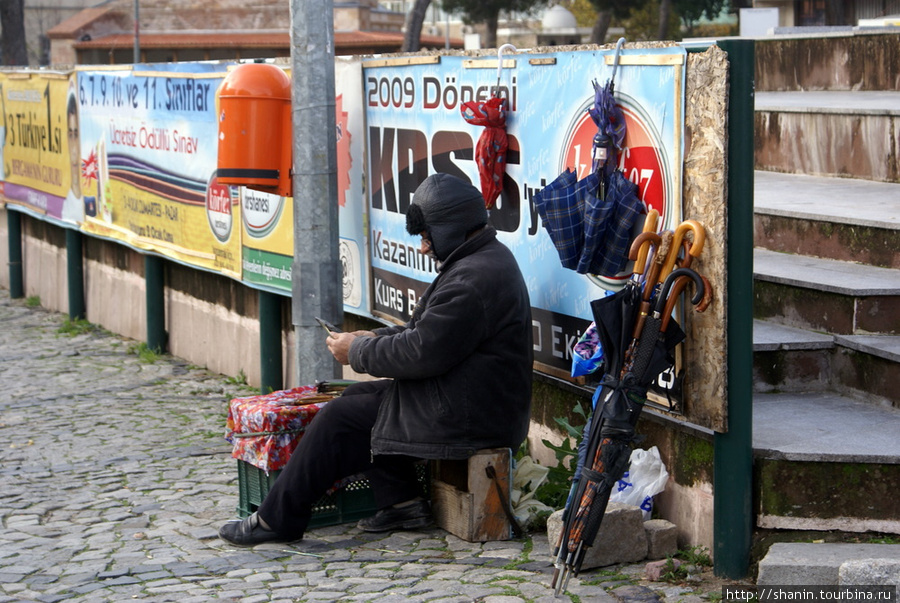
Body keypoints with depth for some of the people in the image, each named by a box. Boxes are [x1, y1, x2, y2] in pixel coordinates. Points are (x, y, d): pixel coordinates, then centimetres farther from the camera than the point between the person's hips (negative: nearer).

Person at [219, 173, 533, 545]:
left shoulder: (472, 280, -24)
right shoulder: (488, 258, 12)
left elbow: (421, 353, -24)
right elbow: (429, 332, 20)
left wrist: (358, 351, -9)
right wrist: (376, 338, 8)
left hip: (463, 416, -11)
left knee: (340, 419, -6)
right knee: (357, 397, 15)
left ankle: (277, 520, 5)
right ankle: (401, 501, 11)